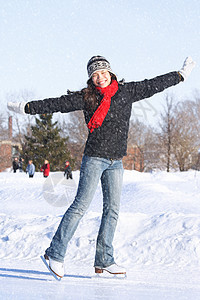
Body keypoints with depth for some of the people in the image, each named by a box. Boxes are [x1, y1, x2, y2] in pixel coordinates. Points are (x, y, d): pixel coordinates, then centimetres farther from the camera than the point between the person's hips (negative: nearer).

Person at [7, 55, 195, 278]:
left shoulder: (126, 92, 7)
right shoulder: (86, 97, -1)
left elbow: (154, 85, 15)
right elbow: (59, 103, -2)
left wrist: (181, 74, 21)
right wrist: (27, 107, -6)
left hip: (115, 161, 4)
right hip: (94, 157, -4)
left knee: (112, 210, 3)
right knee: (81, 205, -11)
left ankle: (104, 260, 9)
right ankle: (55, 253, -6)